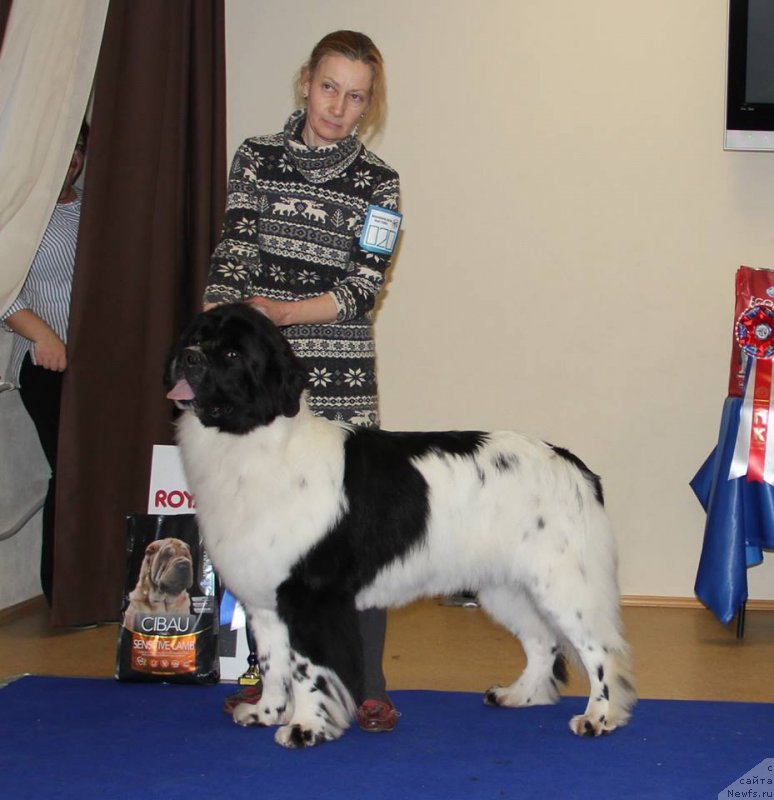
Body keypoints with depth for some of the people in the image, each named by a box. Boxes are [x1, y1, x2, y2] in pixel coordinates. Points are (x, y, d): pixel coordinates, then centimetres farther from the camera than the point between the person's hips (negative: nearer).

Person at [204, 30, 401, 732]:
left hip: (341, 377, -1)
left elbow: (363, 288, -4)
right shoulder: (256, 159, 8)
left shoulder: (378, 184, 4)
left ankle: (368, 684, 5)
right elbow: (231, 259, -1)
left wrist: (281, 312, -19)